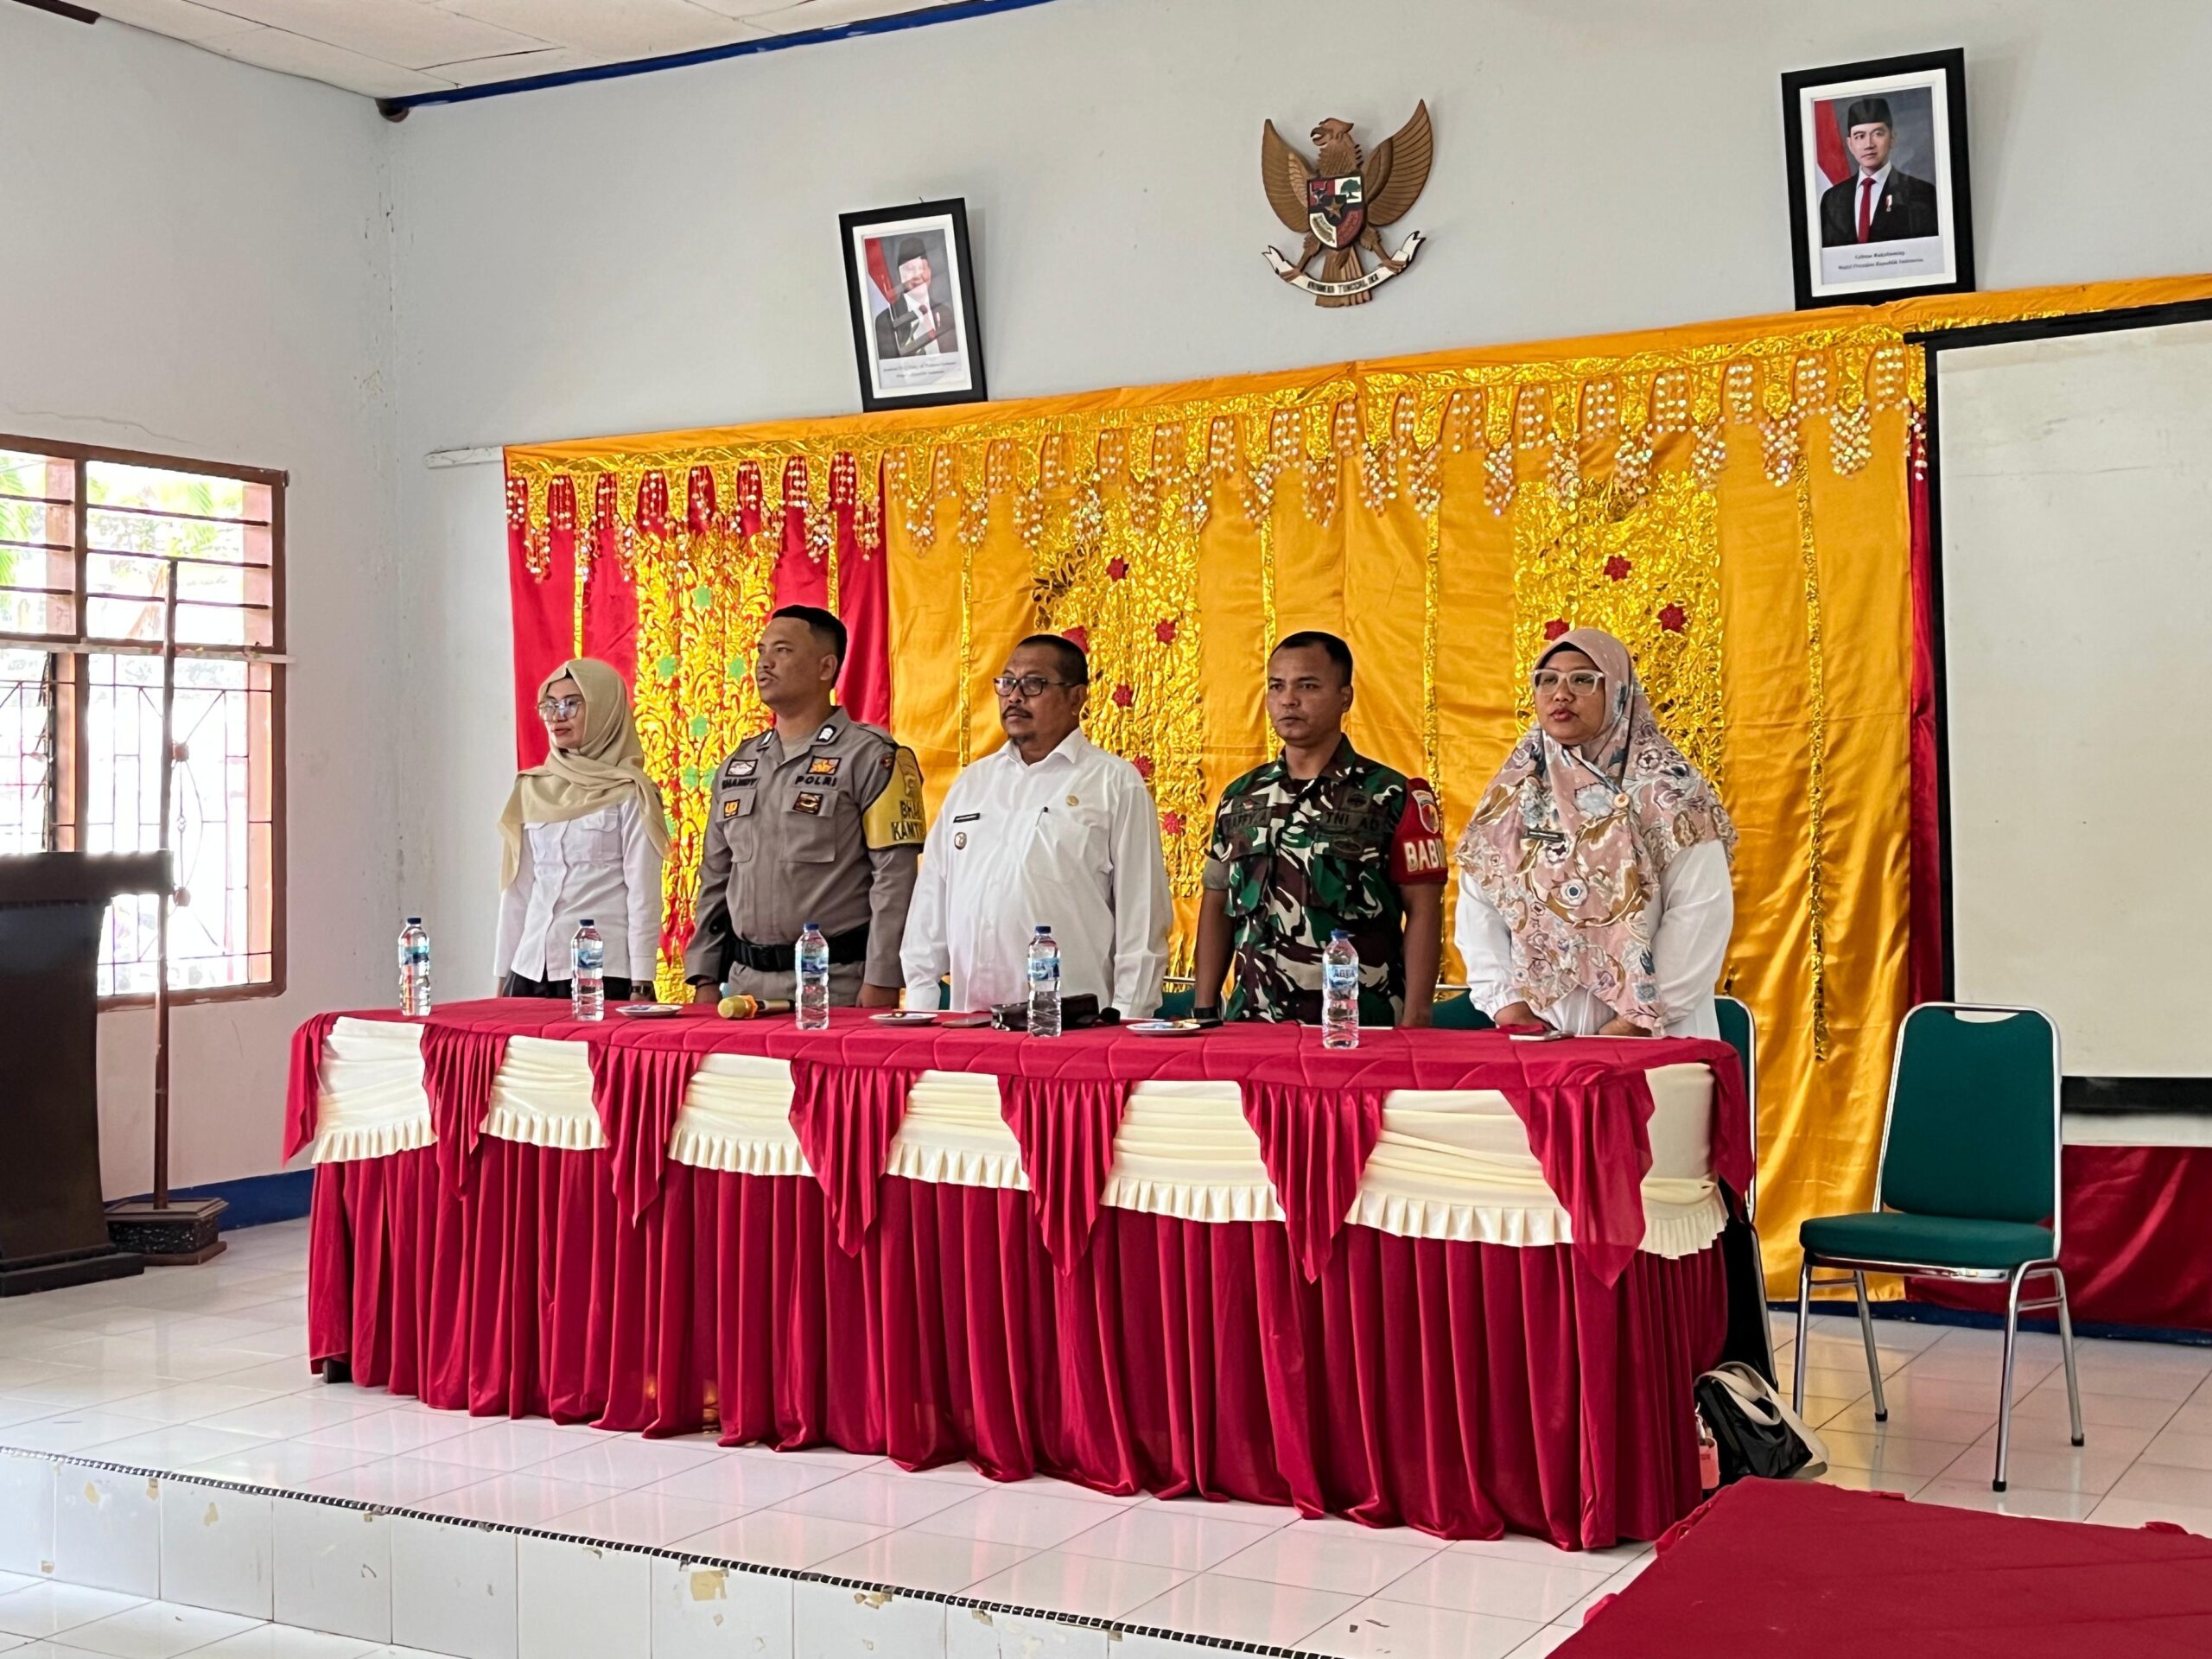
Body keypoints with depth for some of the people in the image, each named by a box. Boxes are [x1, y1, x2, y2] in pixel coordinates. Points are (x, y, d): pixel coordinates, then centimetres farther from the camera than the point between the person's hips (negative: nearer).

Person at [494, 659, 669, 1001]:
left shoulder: (629, 794, -3)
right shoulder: (532, 789, 11)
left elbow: (644, 895, -6)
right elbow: (517, 889, 13)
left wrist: (641, 986, -11)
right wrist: (503, 975, 11)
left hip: (604, 972, -4)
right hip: (530, 970, 5)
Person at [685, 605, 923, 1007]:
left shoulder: (870, 757, -5)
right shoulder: (738, 765, 16)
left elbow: (895, 878, -11)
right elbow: (715, 879, 19)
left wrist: (881, 983, -17)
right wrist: (706, 980, 12)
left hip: (836, 986, -6)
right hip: (745, 982, 6)